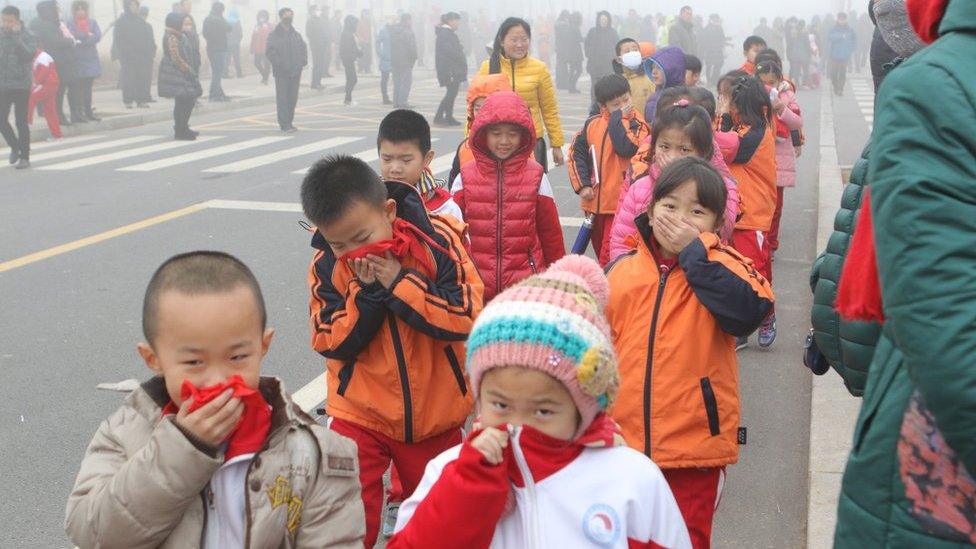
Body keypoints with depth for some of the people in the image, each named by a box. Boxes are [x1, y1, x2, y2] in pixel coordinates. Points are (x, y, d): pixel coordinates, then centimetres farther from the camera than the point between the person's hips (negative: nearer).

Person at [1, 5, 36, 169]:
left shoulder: (28, 36, -4)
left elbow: (29, 56, -20)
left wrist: (16, 37, -20)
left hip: (21, 85, -3)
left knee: (21, 122, 1)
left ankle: (24, 157, 10)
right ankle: (15, 146, 25)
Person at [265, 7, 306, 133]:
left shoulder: (296, 35, 13)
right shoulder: (274, 35, -3)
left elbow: (303, 48, 17)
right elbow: (270, 52, -10)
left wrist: (303, 60, 0)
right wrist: (279, 63, -20)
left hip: (295, 72, 5)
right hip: (281, 72, -5)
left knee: (293, 98, 10)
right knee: (282, 98, -7)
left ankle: (289, 122, 21)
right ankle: (285, 124, -7)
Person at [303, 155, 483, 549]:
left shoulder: (439, 241, -17)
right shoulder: (326, 263, -12)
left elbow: (465, 319, -23)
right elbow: (330, 343, -12)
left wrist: (399, 282, -27)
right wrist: (366, 292, -24)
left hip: (433, 412, 0)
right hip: (360, 413, 0)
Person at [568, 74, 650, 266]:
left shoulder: (637, 125, -7)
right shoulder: (592, 124, 5)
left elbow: (626, 148, -26)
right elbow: (576, 153, 11)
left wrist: (617, 118, -15)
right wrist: (582, 184, 1)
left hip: (621, 203, -5)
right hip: (595, 202, 5)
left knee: (609, 257, -12)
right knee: (600, 254, 20)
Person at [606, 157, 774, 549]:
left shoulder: (720, 266, -6)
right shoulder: (622, 271, 4)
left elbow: (748, 311, -28)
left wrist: (693, 252, -21)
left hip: (695, 444, -4)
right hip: (625, 441, 4)